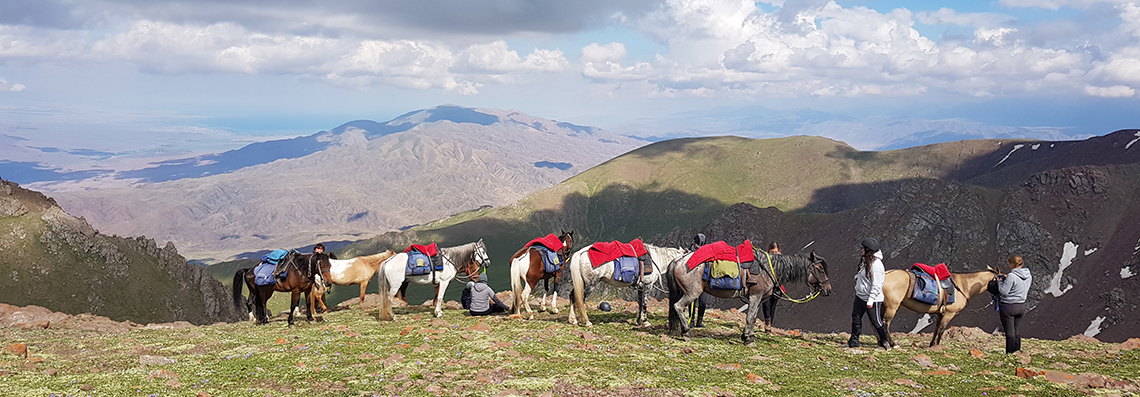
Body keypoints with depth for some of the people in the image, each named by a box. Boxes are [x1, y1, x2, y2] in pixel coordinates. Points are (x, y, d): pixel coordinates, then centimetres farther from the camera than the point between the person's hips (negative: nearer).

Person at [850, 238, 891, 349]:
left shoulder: (876, 263, -22)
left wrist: (870, 300, -23)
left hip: (872, 299, -9)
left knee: (876, 321, 4)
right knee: (856, 318, 11)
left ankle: (885, 341, 20)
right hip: (860, 297, 9)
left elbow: (876, 285, -23)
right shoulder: (865, 260, 6)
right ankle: (854, 340, 21)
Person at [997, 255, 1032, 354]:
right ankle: (1017, 352, 27)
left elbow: (1003, 292, -18)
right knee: (1016, 331, 21)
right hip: (1021, 306, 7)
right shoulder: (1028, 276, 2)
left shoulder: (1011, 276, -21)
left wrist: (1000, 282, -2)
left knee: (1010, 333, 2)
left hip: (1008, 306, -7)